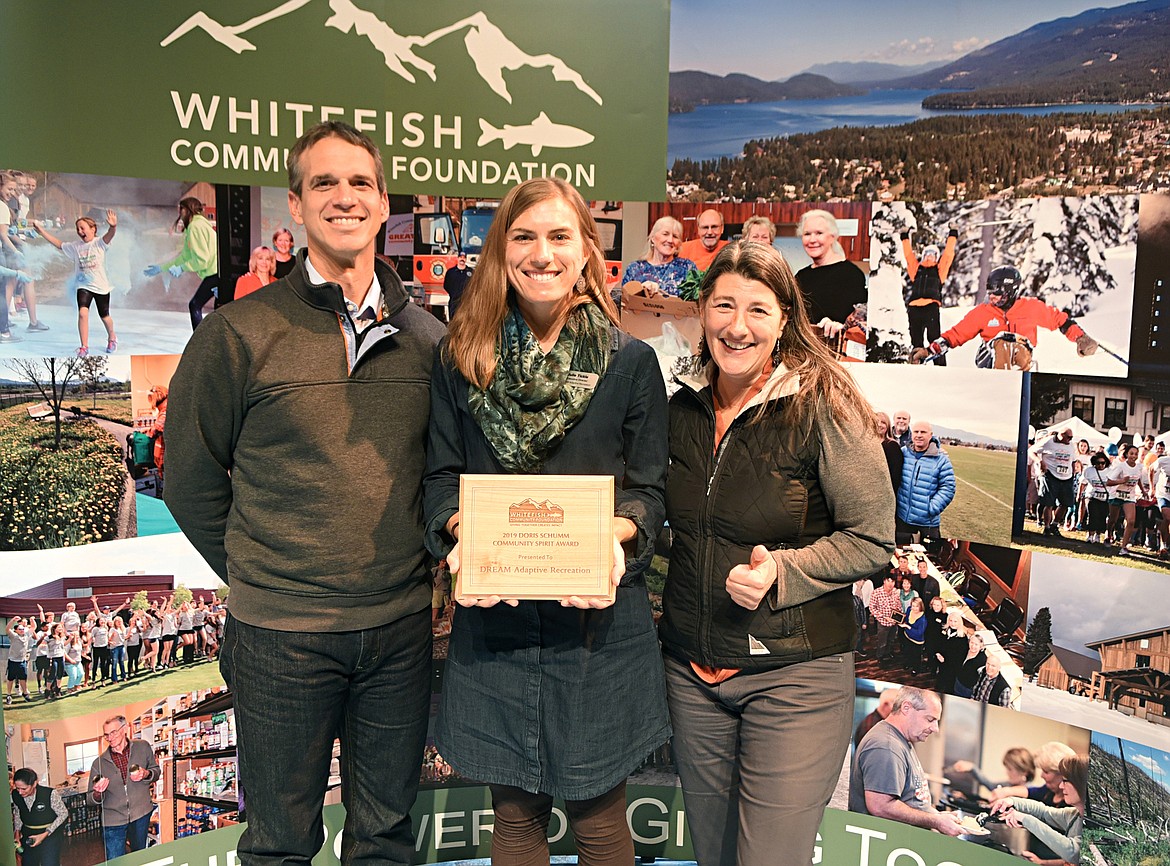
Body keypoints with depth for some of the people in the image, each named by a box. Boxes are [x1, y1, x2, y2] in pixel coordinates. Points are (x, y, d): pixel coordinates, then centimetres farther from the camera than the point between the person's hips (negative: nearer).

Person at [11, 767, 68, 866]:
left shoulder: (50, 794, -25)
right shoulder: (15, 795, -11)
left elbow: (63, 814, -12)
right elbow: (17, 812, 11)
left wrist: (45, 834, -17)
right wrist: (17, 830, -3)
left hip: (50, 833, -5)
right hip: (27, 835, 5)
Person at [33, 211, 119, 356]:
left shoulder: (99, 243, -7)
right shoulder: (75, 246, 6)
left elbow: (109, 235, -27)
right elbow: (58, 244, 18)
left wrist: (113, 226, -50)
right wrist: (41, 231, 12)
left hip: (101, 286, -2)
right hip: (83, 285, 2)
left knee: (104, 316, 12)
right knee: (82, 312, -18)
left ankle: (112, 337, 42)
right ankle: (84, 347, -12)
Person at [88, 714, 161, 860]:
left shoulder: (143, 747, -1)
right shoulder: (99, 763, -1)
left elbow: (156, 771, 9)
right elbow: (90, 799, 4)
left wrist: (146, 774, -13)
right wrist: (97, 794, -19)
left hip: (141, 815, 1)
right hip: (113, 820, -1)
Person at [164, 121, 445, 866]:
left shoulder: (426, 337, 3)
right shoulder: (241, 333, -7)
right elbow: (191, 476, 0)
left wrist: (421, 565, 5)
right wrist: (254, 576, 1)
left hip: (402, 627, 3)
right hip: (281, 631, -2)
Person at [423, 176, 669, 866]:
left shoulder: (632, 363, 0)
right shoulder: (463, 360, 4)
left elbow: (648, 491, 2)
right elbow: (441, 476, 6)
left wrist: (614, 538, -18)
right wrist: (465, 534, -14)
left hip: (598, 615, -1)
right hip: (494, 613, 2)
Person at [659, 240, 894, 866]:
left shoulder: (821, 404, -13)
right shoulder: (684, 407, 4)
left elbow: (873, 539, -10)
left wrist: (782, 572, -23)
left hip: (795, 673, -5)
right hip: (692, 669, 5)